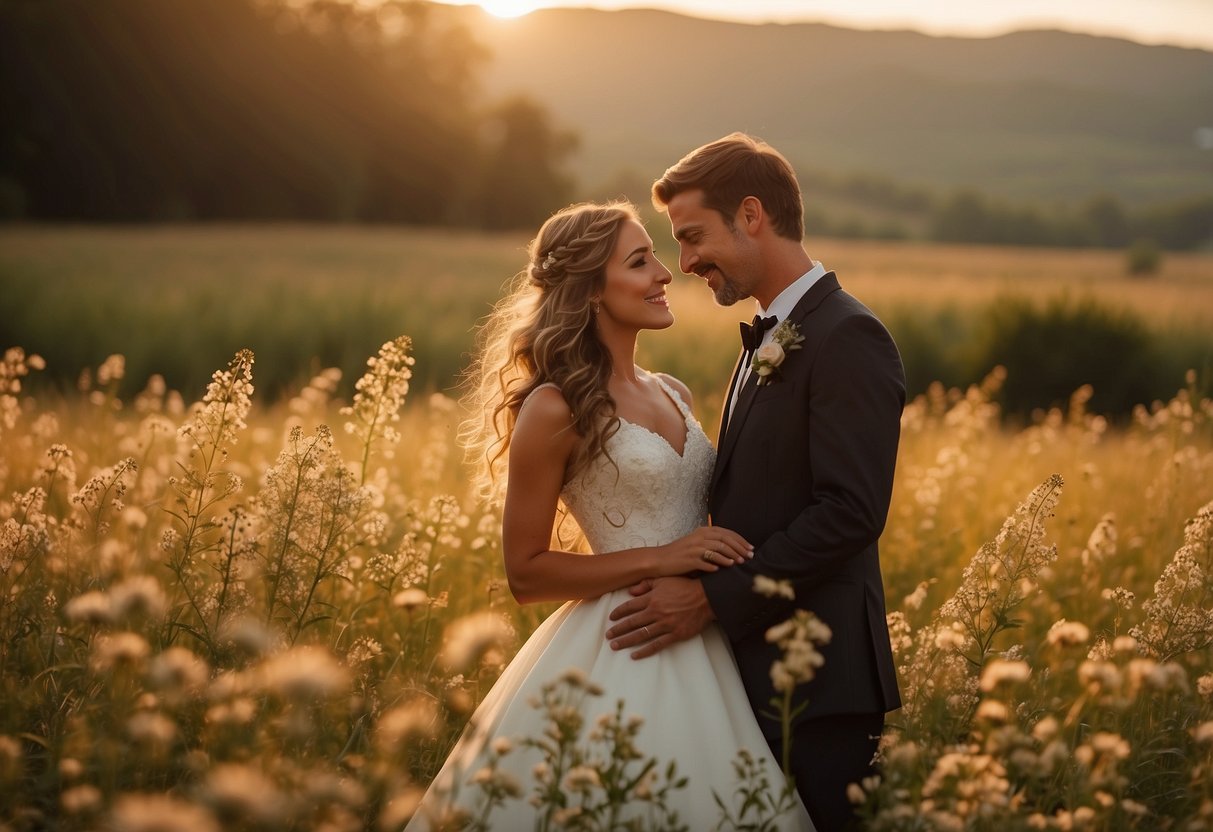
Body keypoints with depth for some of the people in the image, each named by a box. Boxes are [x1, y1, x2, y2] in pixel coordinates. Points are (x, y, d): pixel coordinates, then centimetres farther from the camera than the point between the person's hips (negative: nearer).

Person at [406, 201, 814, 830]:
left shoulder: (674, 395, 11)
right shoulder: (554, 409, -10)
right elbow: (525, 573, -9)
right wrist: (658, 559, -16)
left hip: (703, 655, 7)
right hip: (620, 656, -7)